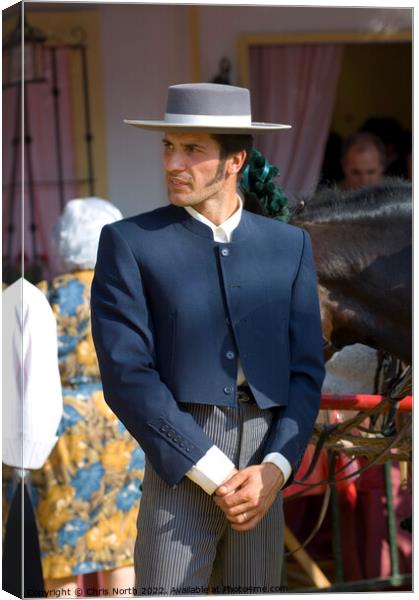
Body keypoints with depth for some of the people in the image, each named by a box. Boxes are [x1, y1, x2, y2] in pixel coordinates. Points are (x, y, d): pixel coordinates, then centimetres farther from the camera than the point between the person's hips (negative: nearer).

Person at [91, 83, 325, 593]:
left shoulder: (289, 245, 9)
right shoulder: (128, 243, -3)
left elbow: (306, 372, 6)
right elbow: (126, 376, -11)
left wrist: (273, 472, -11)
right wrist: (217, 478, -16)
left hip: (264, 472, 4)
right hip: (179, 471, -4)